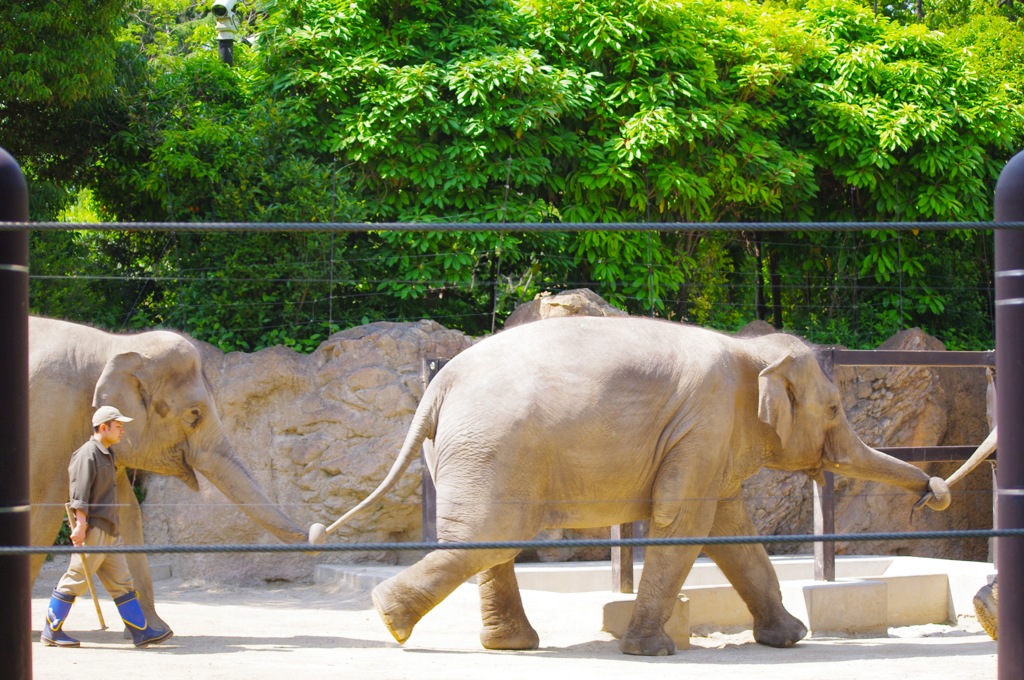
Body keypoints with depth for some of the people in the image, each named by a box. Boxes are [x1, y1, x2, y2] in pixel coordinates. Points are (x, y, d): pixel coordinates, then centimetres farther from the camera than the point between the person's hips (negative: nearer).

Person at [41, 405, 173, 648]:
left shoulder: (107, 454, 19)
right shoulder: (87, 454, -11)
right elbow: (79, 494, -19)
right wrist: (80, 524, -25)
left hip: (109, 532, 10)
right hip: (92, 530, -10)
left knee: (122, 582, 7)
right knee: (75, 580, -6)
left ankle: (141, 632, 6)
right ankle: (51, 631, 1)